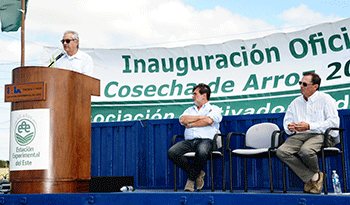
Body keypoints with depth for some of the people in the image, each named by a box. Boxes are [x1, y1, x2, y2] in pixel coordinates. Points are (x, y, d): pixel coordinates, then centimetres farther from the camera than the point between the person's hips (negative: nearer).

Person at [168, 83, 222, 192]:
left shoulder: (214, 109, 15)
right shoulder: (190, 110, 29)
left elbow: (209, 121, -8)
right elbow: (182, 119, 7)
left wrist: (191, 124, 2)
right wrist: (201, 117, 3)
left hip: (205, 140, -4)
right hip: (188, 141, 4)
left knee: (202, 152, -41)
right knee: (172, 152, -26)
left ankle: (191, 178, -12)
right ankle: (198, 173, -10)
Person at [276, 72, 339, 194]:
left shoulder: (325, 99, 4)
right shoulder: (296, 102, 22)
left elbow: (334, 122, -8)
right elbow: (287, 120, 25)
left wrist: (309, 126, -16)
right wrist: (289, 126, -2)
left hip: (322, 135, -5)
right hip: (300, 135, 5)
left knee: (306, 150, -38)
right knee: (281, 151, -24)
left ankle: (316, 172, -1)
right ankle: (313, 177, -15)